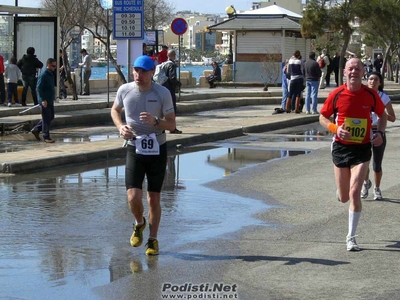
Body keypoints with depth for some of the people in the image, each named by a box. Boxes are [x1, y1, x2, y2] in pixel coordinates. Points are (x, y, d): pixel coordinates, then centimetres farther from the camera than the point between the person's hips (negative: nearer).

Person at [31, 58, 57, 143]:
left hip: (50, 100, 10)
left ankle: (36, 130, 24)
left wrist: (53, 96, 19)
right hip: (45, 101, -10)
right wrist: (43, 100, -23)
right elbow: (39, 88, -20)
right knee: (46, 119, -3)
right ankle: (46, 137, 5)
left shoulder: (51, 74, 12)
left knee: (51, 117, 15)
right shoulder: (43, 75, -17)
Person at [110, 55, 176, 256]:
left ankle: (153, 240, 21)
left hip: (157, 150, -1)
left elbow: (172, 124, -5)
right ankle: (139, 224, 22)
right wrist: (120, 127, -3)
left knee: (154, 199, 4)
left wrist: (155, 121, -25)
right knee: (133, 197, -11)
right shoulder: (124, 90, -3)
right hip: (134, 150, 1)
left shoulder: (163, 93, -9)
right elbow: (115, 110, 17)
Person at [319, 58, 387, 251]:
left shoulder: (371, 95, -5)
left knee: (354, 194, -13)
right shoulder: (336, 95, -7)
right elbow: (323, 118, 4)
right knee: (343, 197, 9)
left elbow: (382, 115, 12)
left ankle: (351, 237, 1)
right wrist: (336, 129, -15)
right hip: (341, 147, 1)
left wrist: (380, 133, -7)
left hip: (362, 149, -1)